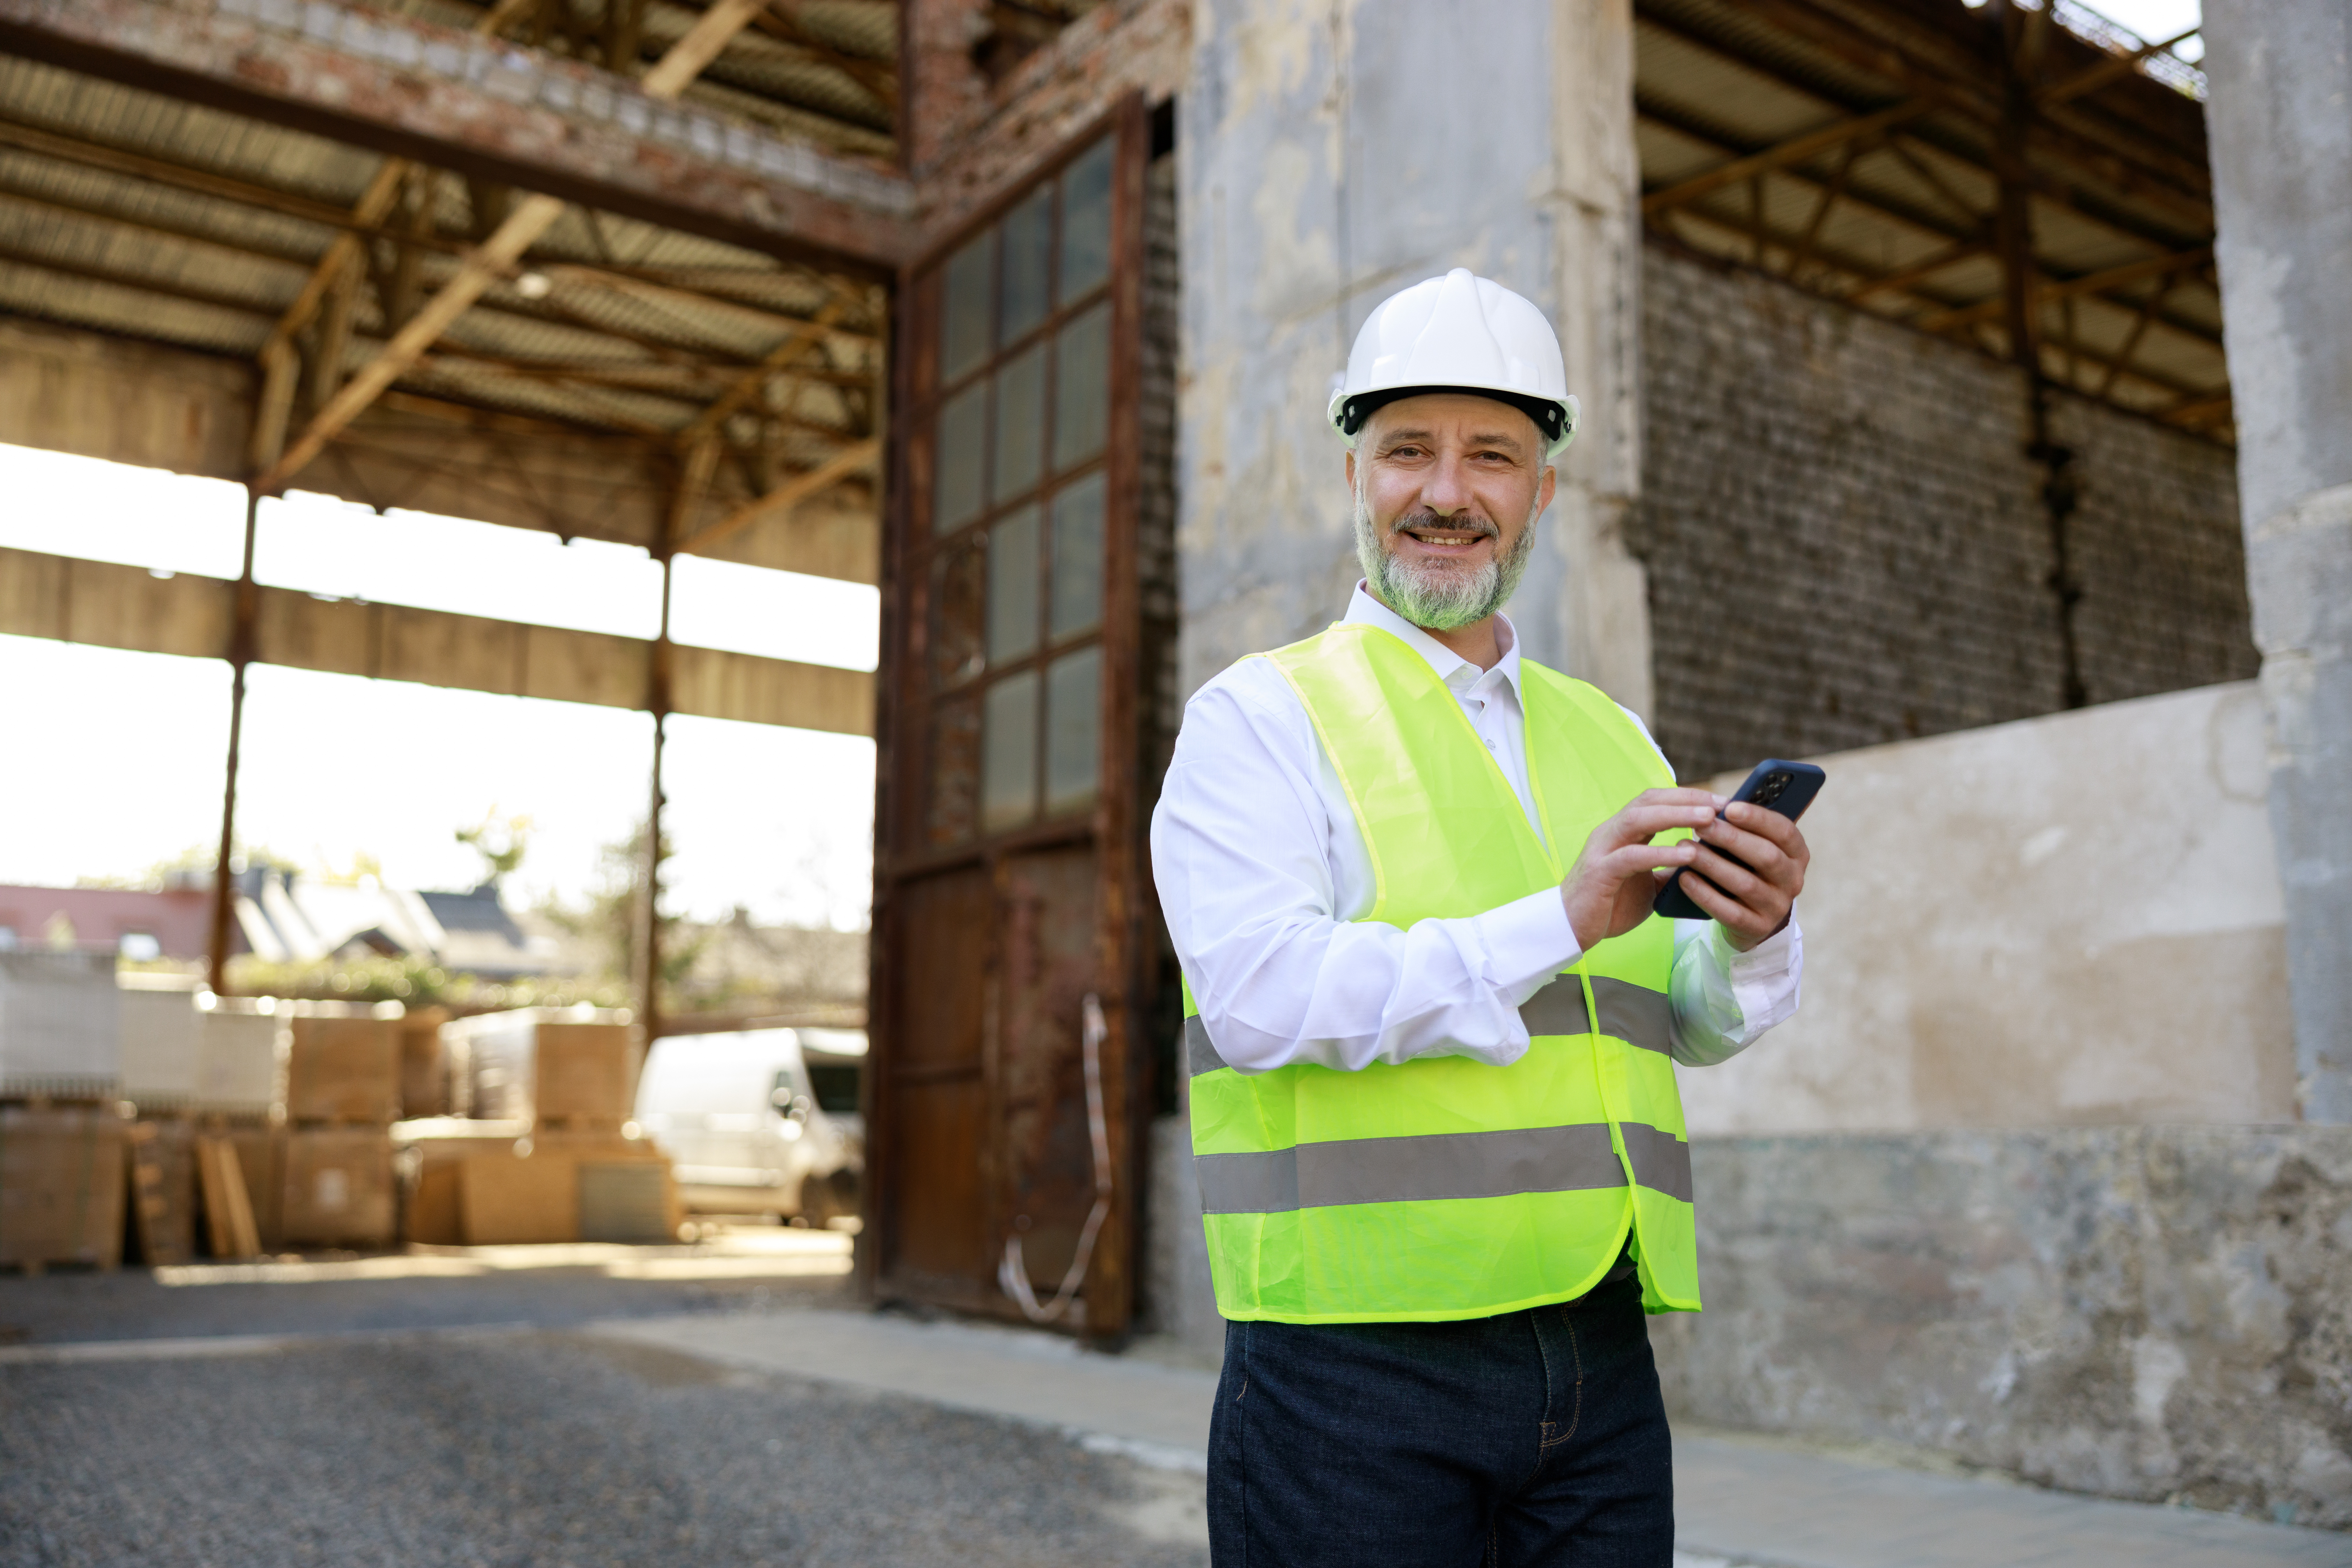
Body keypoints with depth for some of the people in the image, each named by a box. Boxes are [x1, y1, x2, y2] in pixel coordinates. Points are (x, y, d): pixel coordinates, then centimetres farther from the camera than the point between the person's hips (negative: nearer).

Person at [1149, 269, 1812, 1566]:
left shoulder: (1609, 739, 16)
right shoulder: (1259, 718, -2)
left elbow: (1696, 1026, 11)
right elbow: (1261, 995, -16)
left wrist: (1750, 936, -11)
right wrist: (1559, 921, -21)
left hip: (1599, 1360, 5)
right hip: (1357, 1362, -5)